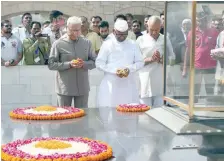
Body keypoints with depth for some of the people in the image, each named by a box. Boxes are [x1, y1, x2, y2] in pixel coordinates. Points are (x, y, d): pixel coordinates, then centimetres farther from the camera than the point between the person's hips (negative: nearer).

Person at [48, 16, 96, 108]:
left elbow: (94, 62, 7)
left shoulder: (86, 43, 6)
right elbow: (51, 64, -7)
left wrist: (83, 64, -14)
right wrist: (69, 64, -19)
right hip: (64, 88, -3)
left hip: (83, 87, 3)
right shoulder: (58, 44, -4)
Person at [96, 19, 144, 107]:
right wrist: (114, 71, -16)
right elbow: (99, 63, -4)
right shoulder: (107, 44, 0)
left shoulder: (133, 45, 8)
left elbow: (140, 62, 9)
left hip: (129, 85, 3)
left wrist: (130, 69, -11)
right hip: (111, 85, -2)